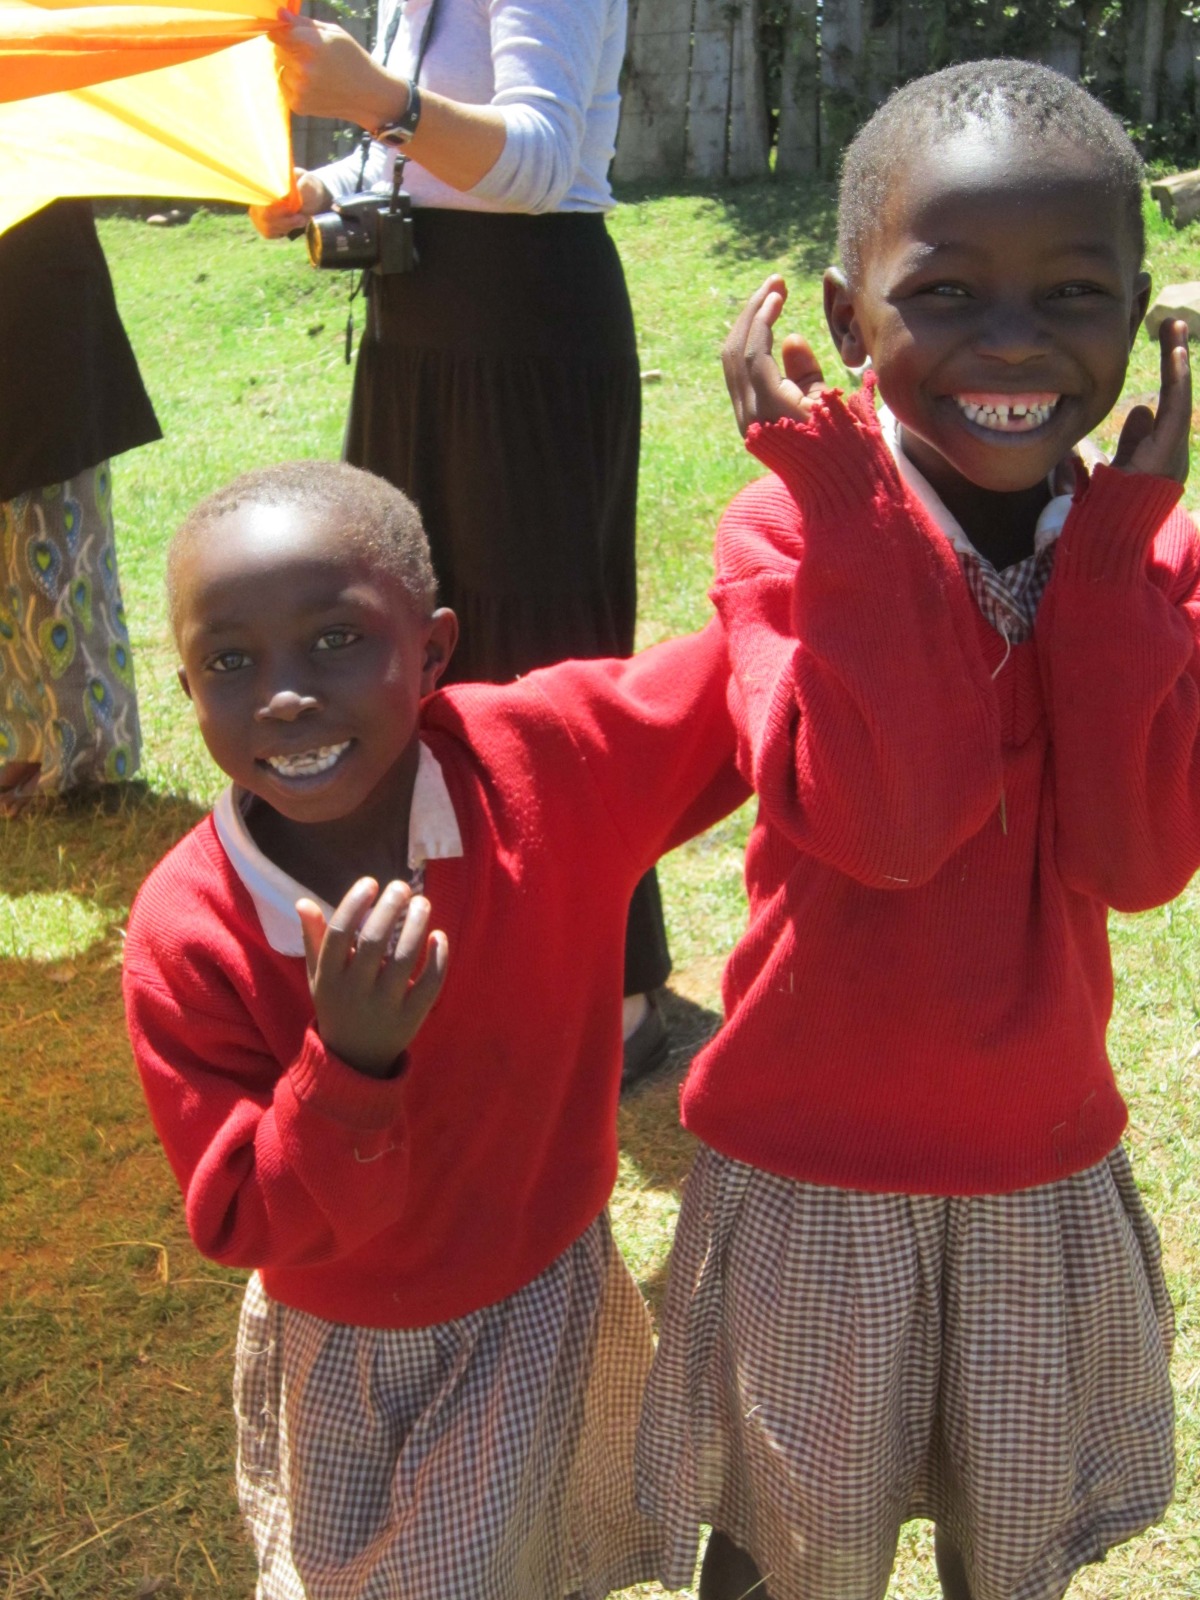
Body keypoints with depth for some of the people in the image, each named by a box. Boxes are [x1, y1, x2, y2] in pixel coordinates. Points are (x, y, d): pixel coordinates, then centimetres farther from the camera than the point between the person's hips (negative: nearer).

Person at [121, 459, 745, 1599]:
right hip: (333, 1352, 1)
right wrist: (350, 1065, -39)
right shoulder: (185, 933, -25)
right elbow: (244, 1227, -21)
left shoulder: (545, 758, -25)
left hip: (541, 1304, -1)